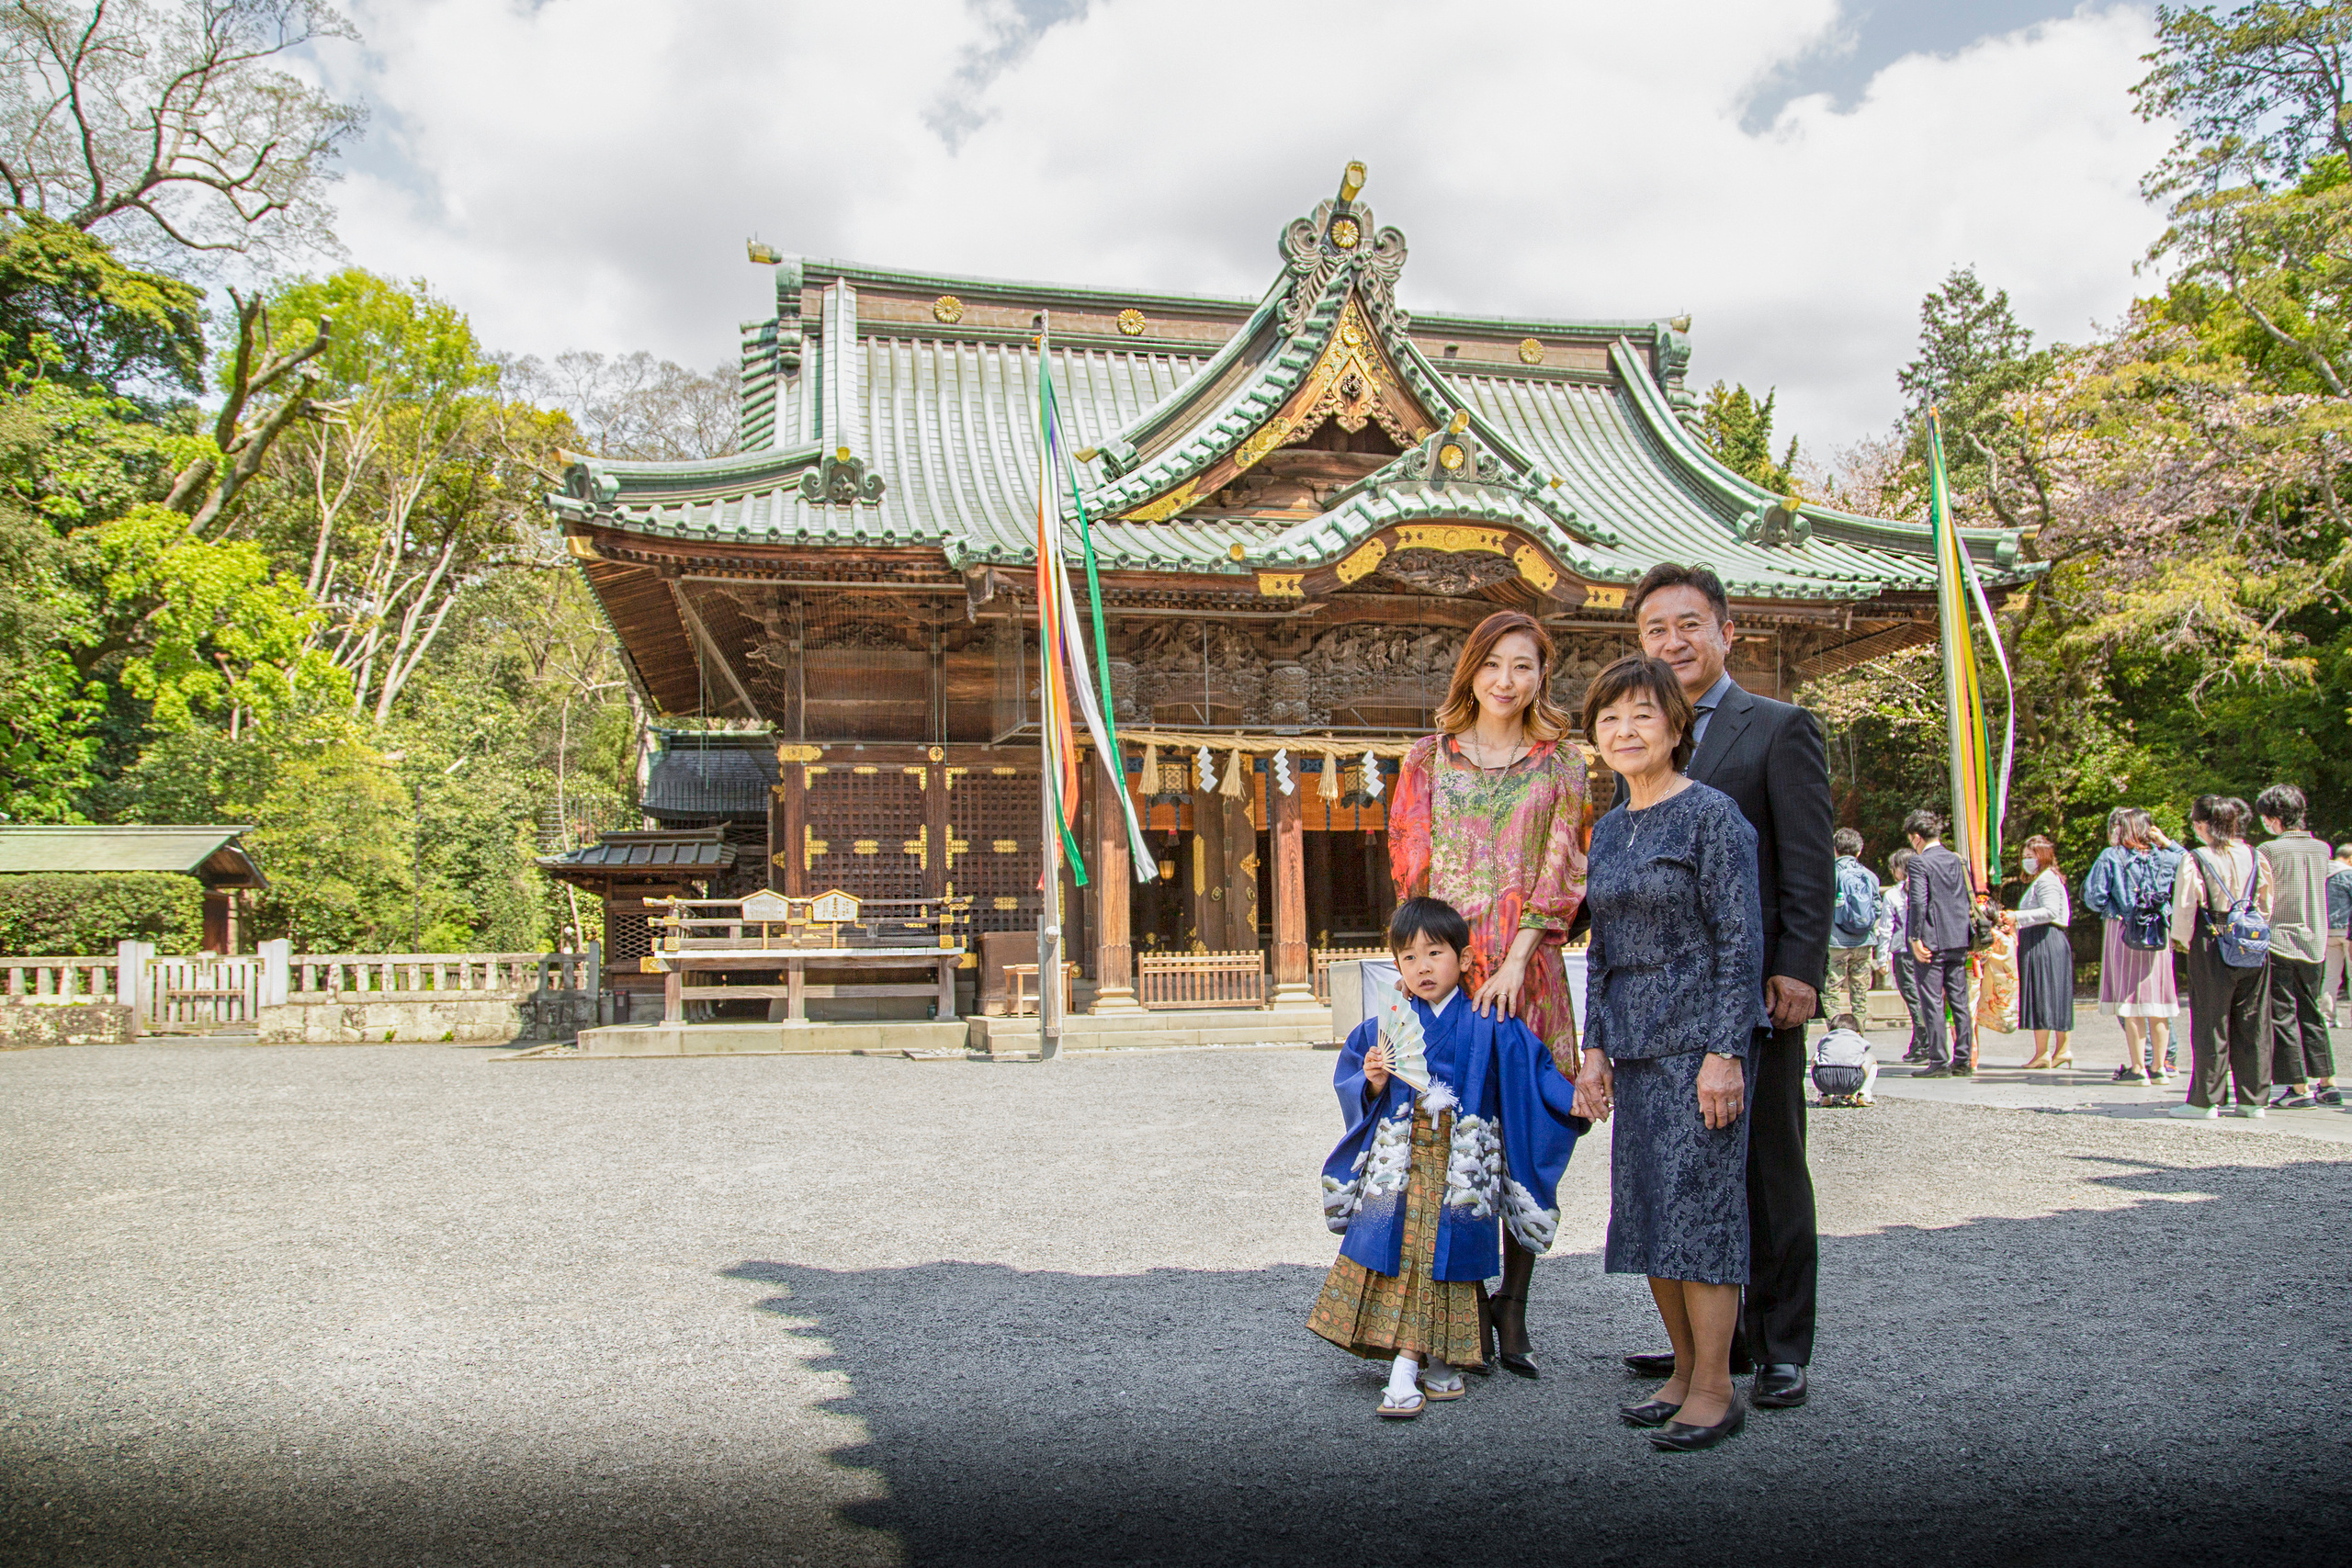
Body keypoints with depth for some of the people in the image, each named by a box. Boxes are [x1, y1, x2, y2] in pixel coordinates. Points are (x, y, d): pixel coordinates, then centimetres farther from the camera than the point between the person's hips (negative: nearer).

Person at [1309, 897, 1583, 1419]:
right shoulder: (1383, 1027, 4)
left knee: (1446, 1262, 1)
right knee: (1397, 1262, -3)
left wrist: (1571, 1098, -14)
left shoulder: (1489, 1027, -2)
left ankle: (1438, 1362, 15)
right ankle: (1404, 1374, 6)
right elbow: (1354, 1091, 11)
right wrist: (1373, 1085, -9)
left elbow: (1531, 1069, -1)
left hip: (1460, 1168, -1)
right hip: (1397, 1163, 1)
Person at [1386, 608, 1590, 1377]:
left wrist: (1516, 961, -10)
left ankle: (1512, 1306, 9)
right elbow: (1411, 866, 8)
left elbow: (1561, 872, 1)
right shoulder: (1428, 759, 11)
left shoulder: (1559, 763, 8)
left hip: (1528, 968, 0)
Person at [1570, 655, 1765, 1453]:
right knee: (1644, 1207, 9)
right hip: (1634, 1042, 7)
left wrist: (1725, 1053, -16)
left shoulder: (1712, 815, -8)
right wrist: (1594, 1048, 11)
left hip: (1701, 1034, -7)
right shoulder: (1608, 830, 13)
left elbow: (1741, 941, -11)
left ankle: (1715, 1389, 4)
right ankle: (1685, 1372, 21)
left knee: (1698, 1200, -6)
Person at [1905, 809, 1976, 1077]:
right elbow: (1969, 899, 13)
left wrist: (1916, 938, -12)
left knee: (1932, 1004, -2)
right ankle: (1963, 1060, 13)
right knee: (1960, 1002, 10)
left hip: (1932, 941, -6)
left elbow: (1918, 902, -17)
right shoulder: (1959, 860, 11)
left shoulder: (1919, 862, -10)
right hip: (1959, 942, 7)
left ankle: (1939, 1061, -3)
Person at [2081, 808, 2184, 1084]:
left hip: (2123, 934, -3)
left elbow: (2093, 896, -12)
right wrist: (2167, 842, 17)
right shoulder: (2164, 856, 3)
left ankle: (2138, 1068, 1)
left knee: (2130, 1000, 1)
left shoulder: (2110, 857, -7)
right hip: (2159, 935, 4)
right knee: (2158, 1000, 9)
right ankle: (2159, 1066, 14)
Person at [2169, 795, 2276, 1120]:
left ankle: (2205, 1101, 5)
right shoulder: (2255, 858, 2)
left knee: (2210, 1024, 2)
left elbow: (2184, 910, -9)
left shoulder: (2195, 861, -11)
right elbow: (2266, 906, 8)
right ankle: (2252, 1099, 16)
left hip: (2211, 948, -4)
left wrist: (2182, 942, 6)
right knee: (2251, 1025, 11)